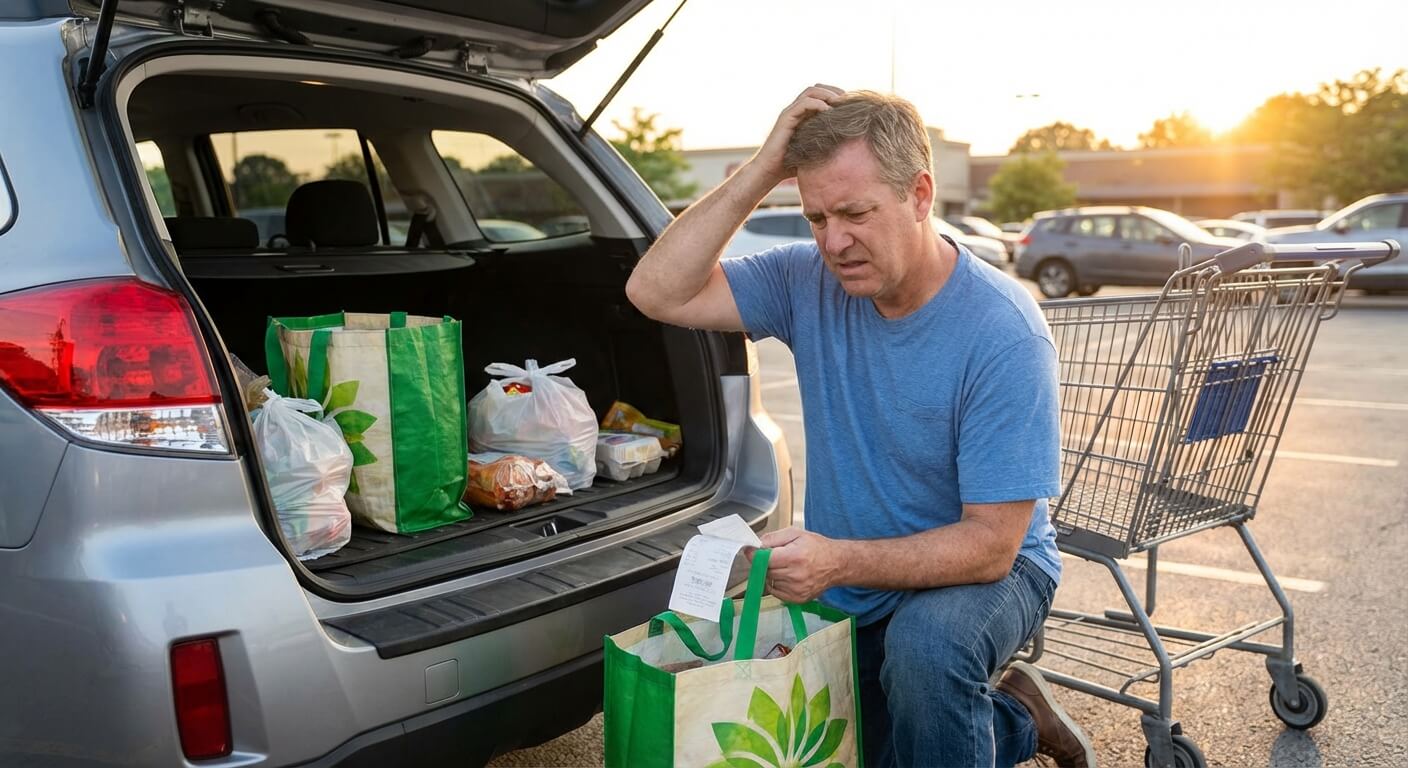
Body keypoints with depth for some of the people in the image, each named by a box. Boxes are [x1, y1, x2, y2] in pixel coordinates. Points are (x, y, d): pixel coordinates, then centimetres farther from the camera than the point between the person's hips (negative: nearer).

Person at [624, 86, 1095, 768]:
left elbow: (990, 545, -26)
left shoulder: (1003, 332, -26)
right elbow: (657, 291, -19)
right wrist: (760, 171, -25)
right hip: (851, 591, 5)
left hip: (981, 572, -5)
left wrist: (839, 561, -39)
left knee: (924, 642, -37)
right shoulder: (811, 283, -10)